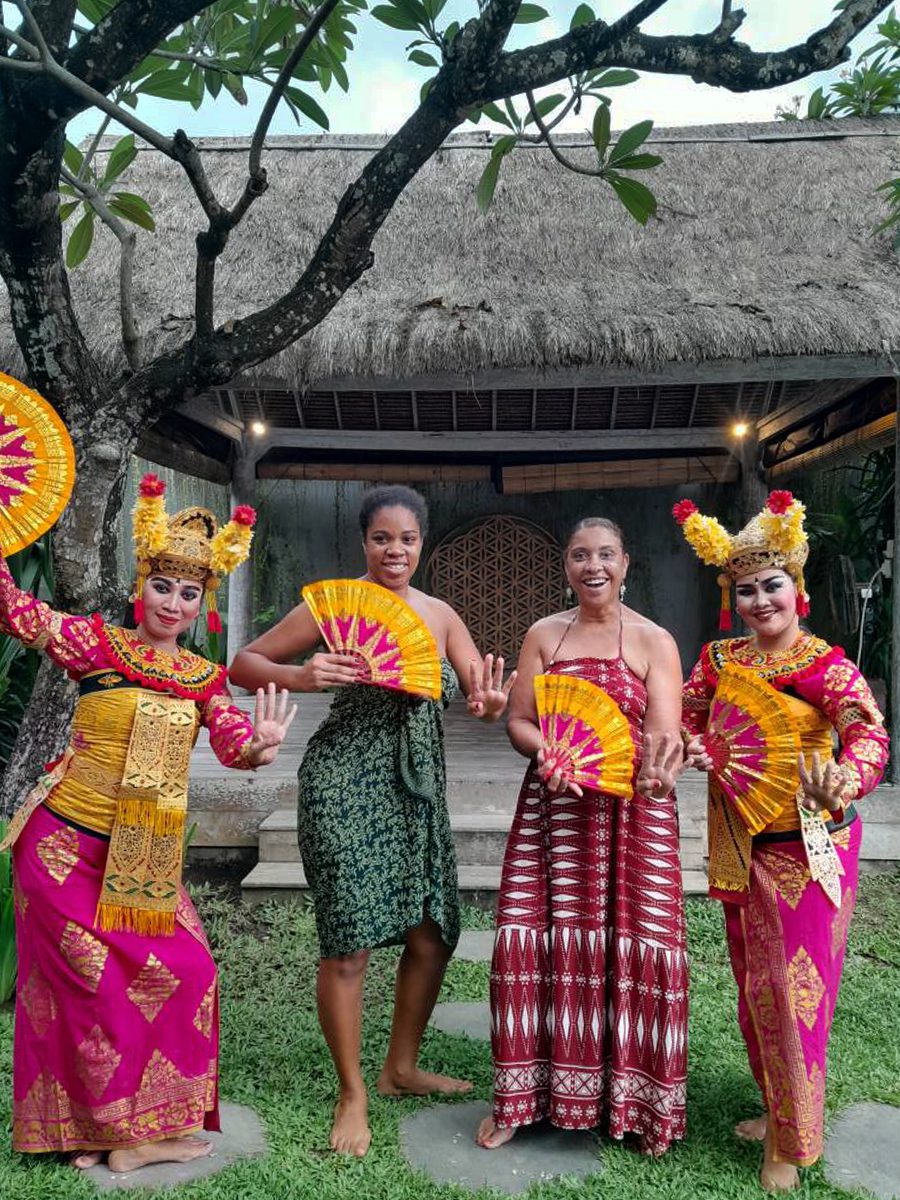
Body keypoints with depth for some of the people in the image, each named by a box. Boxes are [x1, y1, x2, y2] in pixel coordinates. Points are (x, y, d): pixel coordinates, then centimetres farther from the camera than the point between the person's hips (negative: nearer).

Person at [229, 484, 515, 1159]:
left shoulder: (441, 615, 8)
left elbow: (485, 696, 4)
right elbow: (245, 664, -4)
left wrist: (491, 703, -20)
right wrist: (303, 677, -24)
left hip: (418, 789, 6)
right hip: (345, 783, -5)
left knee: (433, 934, 11)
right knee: (349, 941, -3)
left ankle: (402, 1067, 35)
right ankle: (352, 1093, 21)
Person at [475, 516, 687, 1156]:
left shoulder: (654, 641, 0)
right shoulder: (543, 635, 8)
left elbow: (665, 736, -7)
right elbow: (518, 719, 5)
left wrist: (658, 767, -30)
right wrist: (546, 753, -16)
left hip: (632, 812, -2)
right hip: (553, 804, 2)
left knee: (637, 946, -2)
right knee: (529, 938, -1)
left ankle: (640, 1100, 21)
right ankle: (523, 1093, 19)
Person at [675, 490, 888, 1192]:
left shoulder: (826, 665, -12)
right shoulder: (720, 661, 2)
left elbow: (868, 732, -27)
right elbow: (686, 720, 12)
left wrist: (843, 780, -48)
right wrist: (694, 748, -12)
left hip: (809, 843, -5)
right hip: (741, 844, 5)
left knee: (795, 982, 2)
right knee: (754, 982, 16)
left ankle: (791, 1144, 22)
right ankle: (778, 1111, 38)